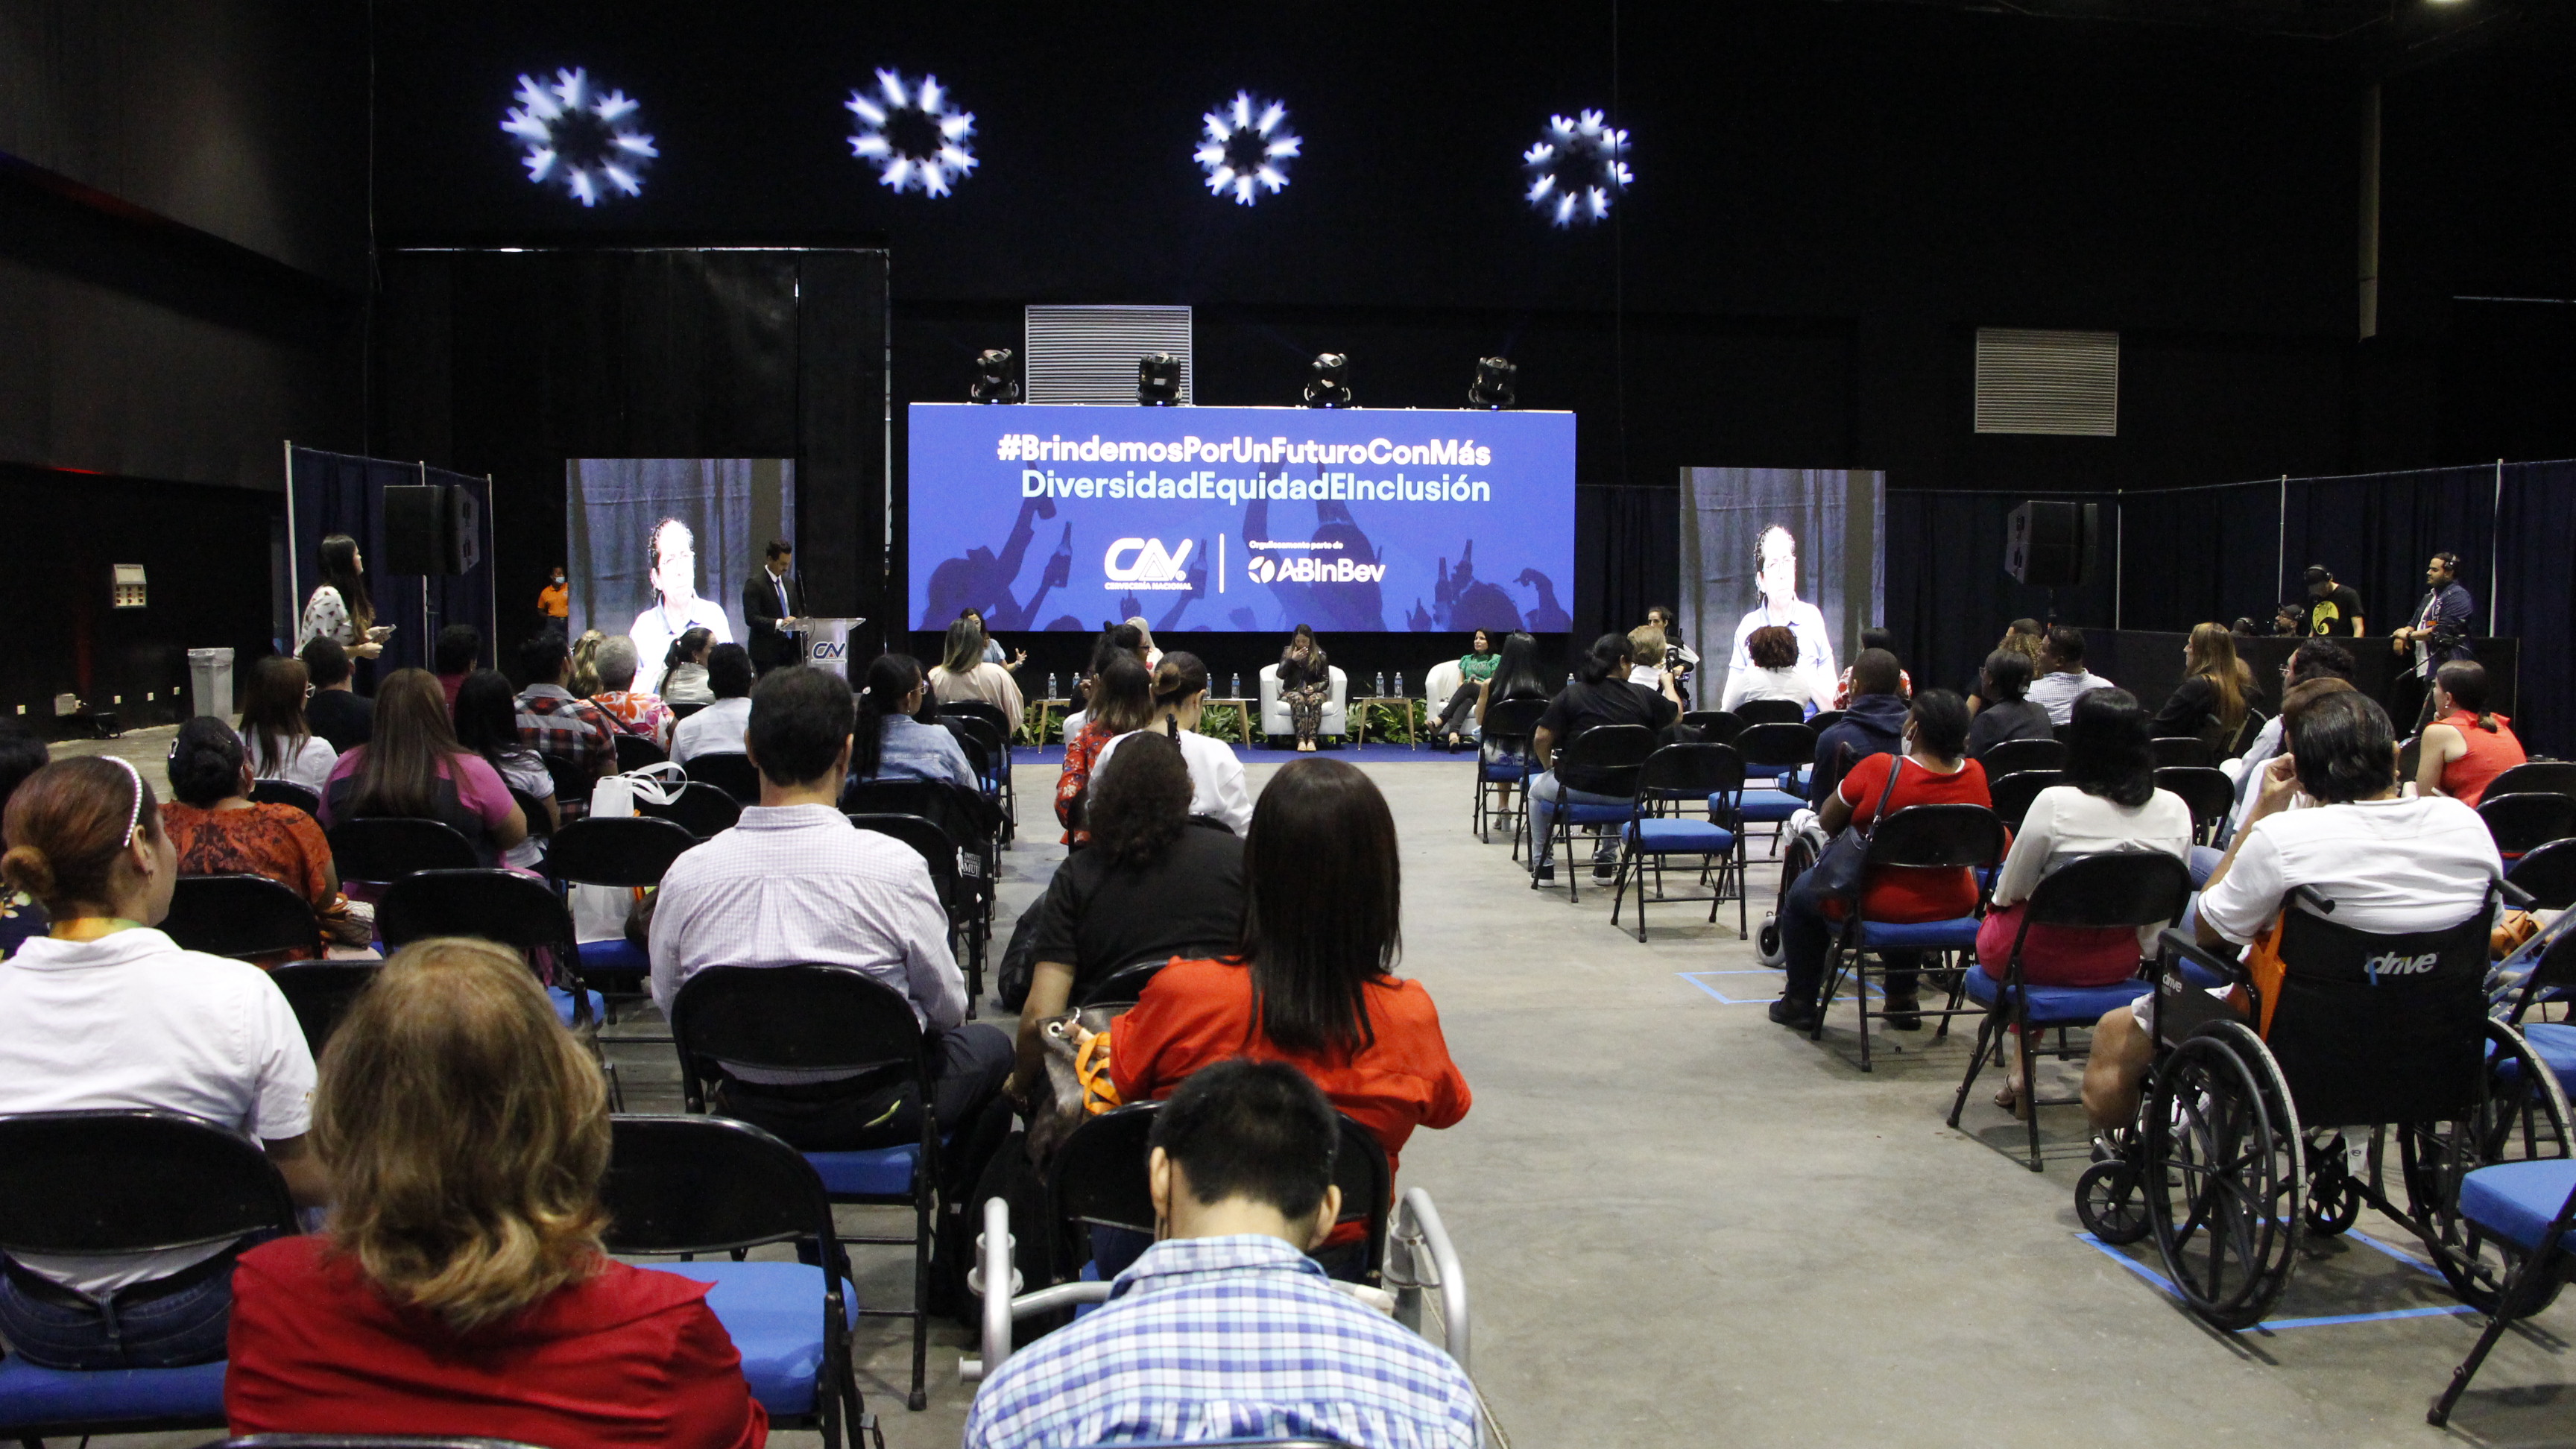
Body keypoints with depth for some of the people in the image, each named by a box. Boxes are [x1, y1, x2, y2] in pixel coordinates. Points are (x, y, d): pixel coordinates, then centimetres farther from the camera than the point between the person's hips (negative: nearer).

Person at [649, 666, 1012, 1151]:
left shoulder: (686, 873, -13)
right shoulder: (893, 865, -21)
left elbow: (669, 1003, 1)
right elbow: (947, 1008, -9)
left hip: (744, 1113, 4)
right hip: (871, 1117, -4)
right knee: (989, 1044, 27)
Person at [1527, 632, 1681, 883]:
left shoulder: (1572, 694, -7)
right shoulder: (1643, 696, -3)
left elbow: (1541, 739, -9)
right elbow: (1677, 714, 15)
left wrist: (1550, 767, 11)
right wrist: (1668, 683, 35)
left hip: (1576, 788, -2)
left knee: (1537, 790, 31)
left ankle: (1543, 864, 29)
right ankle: (1606, 862, 40)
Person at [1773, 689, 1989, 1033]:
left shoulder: (1879, 769, -22)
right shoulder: (1974, 774, -9)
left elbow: (1827, 821, -9)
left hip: (1878, 905, -5)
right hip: (1952, 907, 5)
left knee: (1802, 892, 25)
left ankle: (1800, 1002, 32)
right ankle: (1903, 998, 43)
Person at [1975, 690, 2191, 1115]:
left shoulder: (2054, 804, -21)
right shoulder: (2175, 810, -8)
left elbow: (2010, 892, -10)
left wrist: (1997, 900, 12)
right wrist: (2140, 955, 18)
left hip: (2046, 956, -4)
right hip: (2120, 962, 4)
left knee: (1997, 918, 26)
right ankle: (2025, 1061, 24)